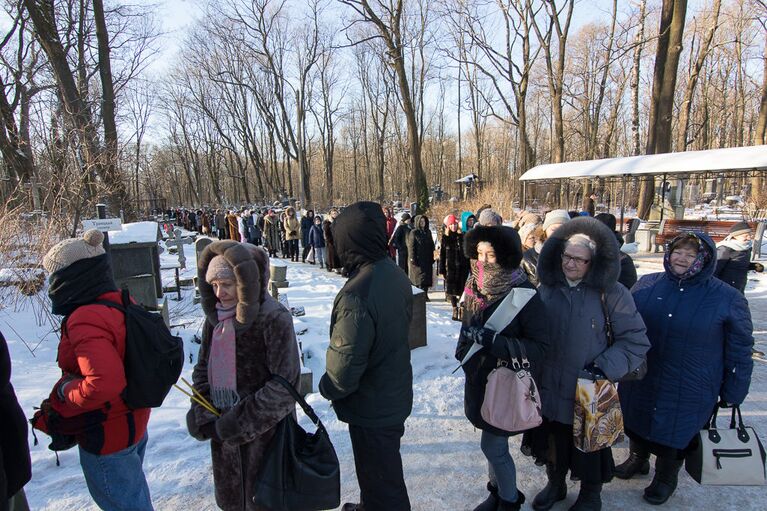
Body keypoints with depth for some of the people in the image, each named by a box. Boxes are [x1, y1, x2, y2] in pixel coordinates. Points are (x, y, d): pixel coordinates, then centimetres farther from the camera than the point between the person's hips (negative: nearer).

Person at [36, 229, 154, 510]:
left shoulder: (85, 321, -28)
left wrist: (64, 391, -18)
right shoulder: (122, 305, -2)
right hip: (133, 424, 8)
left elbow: (104, 382, -38)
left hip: (105, 437, -8)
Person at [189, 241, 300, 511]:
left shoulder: (273, 318, -21)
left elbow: (284, 385, -21)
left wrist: (238, 424, -18)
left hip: (264, 431, -5)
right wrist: (203, 416, -6)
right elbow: (202, 369, 7)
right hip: (223, 433, 6)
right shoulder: (215, 315, -1)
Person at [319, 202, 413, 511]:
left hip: (371, 409, -9)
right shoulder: (396, 276, -4)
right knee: (382, 468, 31)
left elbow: (345, 363, -30)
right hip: (396, 396, 9)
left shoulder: (356, 295, -33)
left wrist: (327, 387, -7)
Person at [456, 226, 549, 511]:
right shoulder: (476, 288, 0)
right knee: (494, 444, 19)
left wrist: (494, 342, -27)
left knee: (492, 447, 2)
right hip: (479, 378, 6)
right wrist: (464, 352, 0)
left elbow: (539, 345, -20)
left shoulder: (523, 293, -19)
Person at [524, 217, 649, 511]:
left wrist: (605, 368, -19)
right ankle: (555, 484, 47)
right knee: (554, 443, 21)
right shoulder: (547, 289, -1)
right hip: (550, 390, 3)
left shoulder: (612, 294, -13)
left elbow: (635, 341, -10)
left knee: (590, 446, 18)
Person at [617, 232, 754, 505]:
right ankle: (638, 460, 49)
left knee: (677, 434, 15)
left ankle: (666, 478, 42)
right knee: (636, 424, 20)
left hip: (688, 391, -3)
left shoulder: (728, 298, -10)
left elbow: (739, 351, -3)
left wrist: (732, 393, 0)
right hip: (640, 382, 3)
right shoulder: (646, 284, -3)